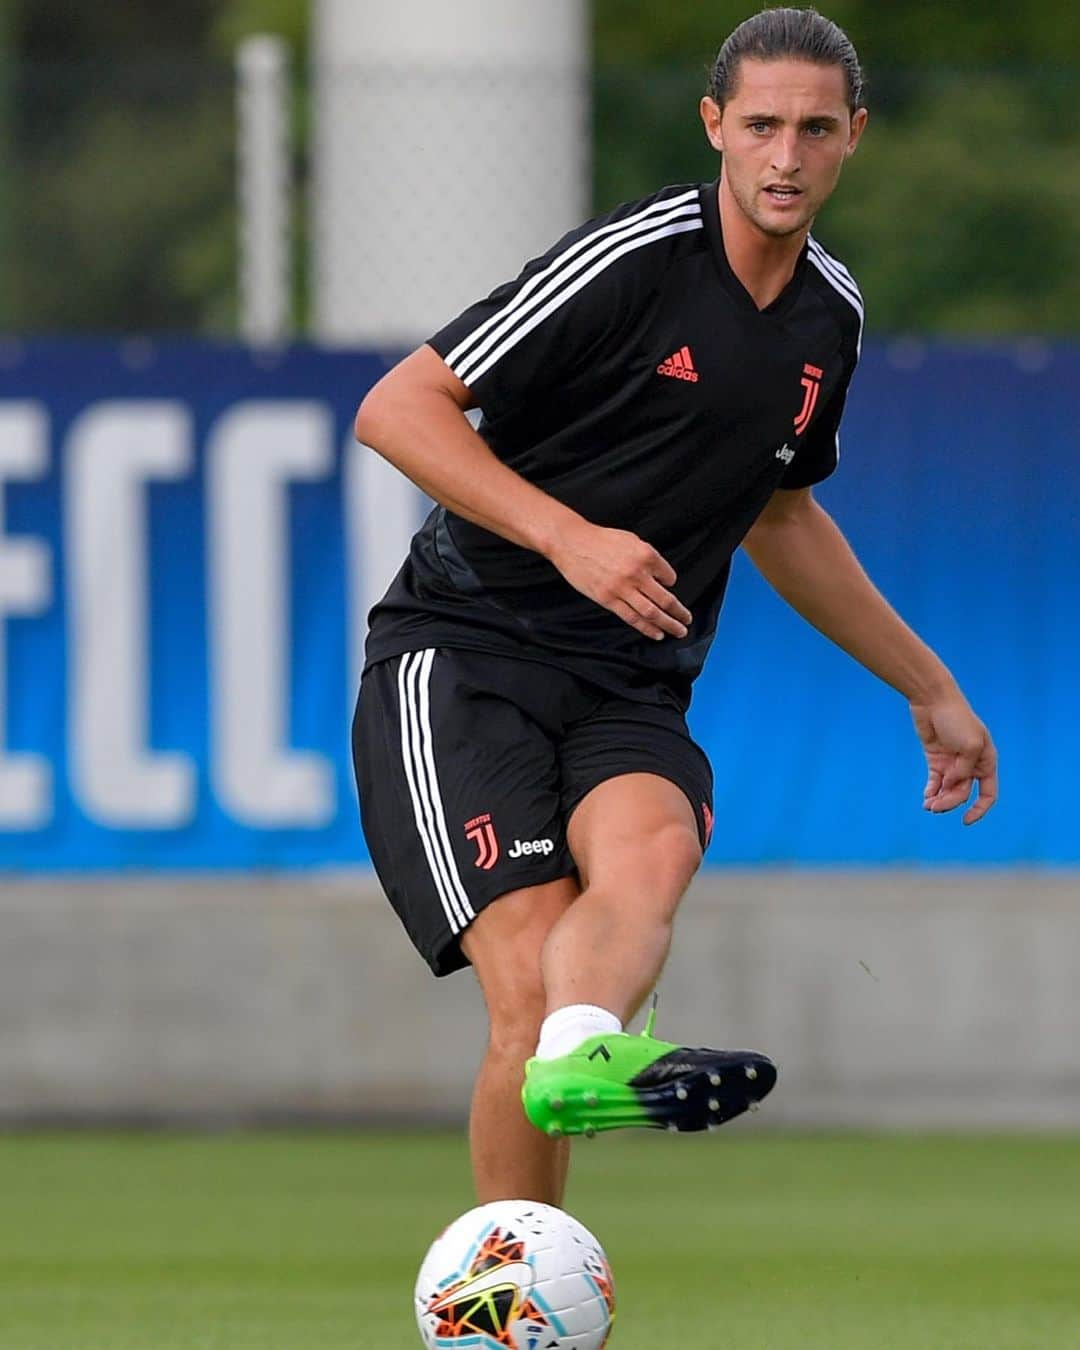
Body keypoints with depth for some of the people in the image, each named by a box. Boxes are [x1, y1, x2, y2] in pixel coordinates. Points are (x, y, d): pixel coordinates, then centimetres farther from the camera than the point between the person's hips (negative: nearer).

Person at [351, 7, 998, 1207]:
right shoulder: (633, 260, -10)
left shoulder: (829, 317, 13)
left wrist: (929, 689, 37)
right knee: (531, 972, -24)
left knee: (652, 849, -32)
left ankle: (584, 1050, -61)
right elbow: (397, 408, -9)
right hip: (464, 656, -5)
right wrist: (570, 536, -20)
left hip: (631, 694, 5)